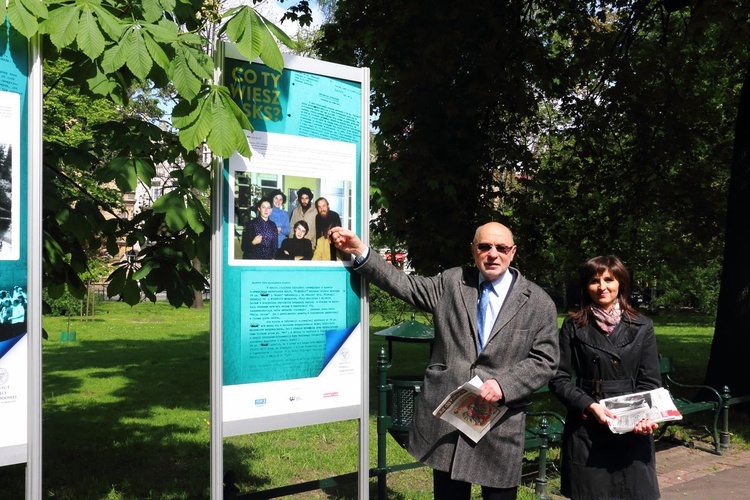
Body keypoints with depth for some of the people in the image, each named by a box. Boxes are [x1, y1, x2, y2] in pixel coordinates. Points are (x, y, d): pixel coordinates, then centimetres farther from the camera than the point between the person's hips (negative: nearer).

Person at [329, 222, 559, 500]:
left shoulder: (539, 302, 1)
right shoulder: (451, 282, 6)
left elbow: (544, 360, -2)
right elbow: (406, 285, 1)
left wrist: (504, 385, -16)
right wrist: (360, 252, -9)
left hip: (500, 427, -1)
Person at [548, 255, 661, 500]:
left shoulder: (642, 327, 7)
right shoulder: (573, 326, 3)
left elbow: (650, 381, 5)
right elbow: (558, 379, 0)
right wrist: (589, 405, -14)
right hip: (586, 429, -1)